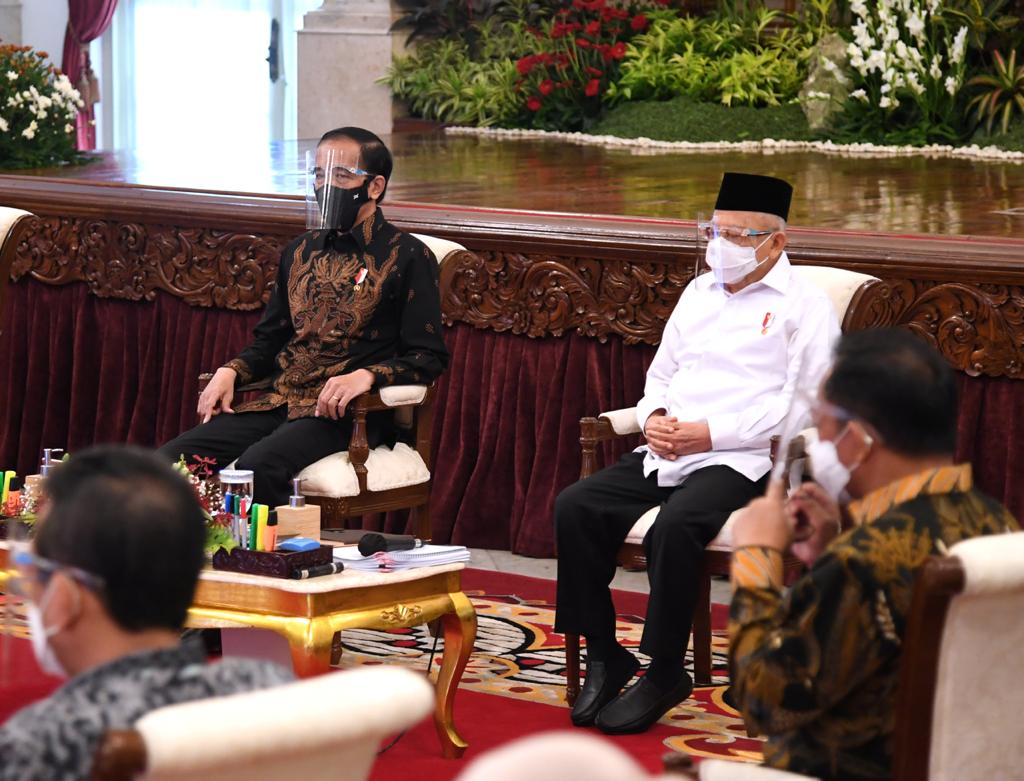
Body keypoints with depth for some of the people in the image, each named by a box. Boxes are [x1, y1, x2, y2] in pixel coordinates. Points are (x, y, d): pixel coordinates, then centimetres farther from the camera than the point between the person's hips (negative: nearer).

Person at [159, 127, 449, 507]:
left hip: (344, 414, -6)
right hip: (278, 402, 6)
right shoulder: (302, 251, 20)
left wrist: (366, 376, -22)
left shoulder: (408, 257, 1)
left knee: (257, 466, -35)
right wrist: (230, 372, 5)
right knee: (171, 459, -17)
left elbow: (428, 357, -5)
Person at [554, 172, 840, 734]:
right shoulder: (699, 293, 22)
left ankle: (664, 672, -19)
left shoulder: (802, 306, 0)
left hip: (739, 461, -7)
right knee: (576, 507, -15)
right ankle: (603, 656, -7)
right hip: (665, 455, 7)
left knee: (675, 526, -34)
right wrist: (654, 417, 2)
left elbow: (805, 407, -10)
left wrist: (711, 433, -16)